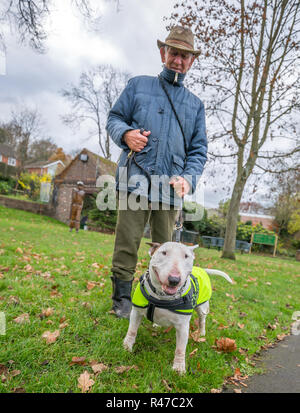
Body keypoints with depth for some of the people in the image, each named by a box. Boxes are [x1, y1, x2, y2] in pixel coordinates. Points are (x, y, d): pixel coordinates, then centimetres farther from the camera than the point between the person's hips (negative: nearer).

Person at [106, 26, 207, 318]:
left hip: (170, 187, 2)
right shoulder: (138, 85, 15)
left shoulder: (195, 104, 19)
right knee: (126, 245, -2)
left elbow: (199, 149, 13)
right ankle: (122, 299, 14)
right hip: (135, 181, -2)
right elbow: (114, 118, 12)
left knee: (164, 248, 9)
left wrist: (189, 177, -5)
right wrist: (125, 133, -12)